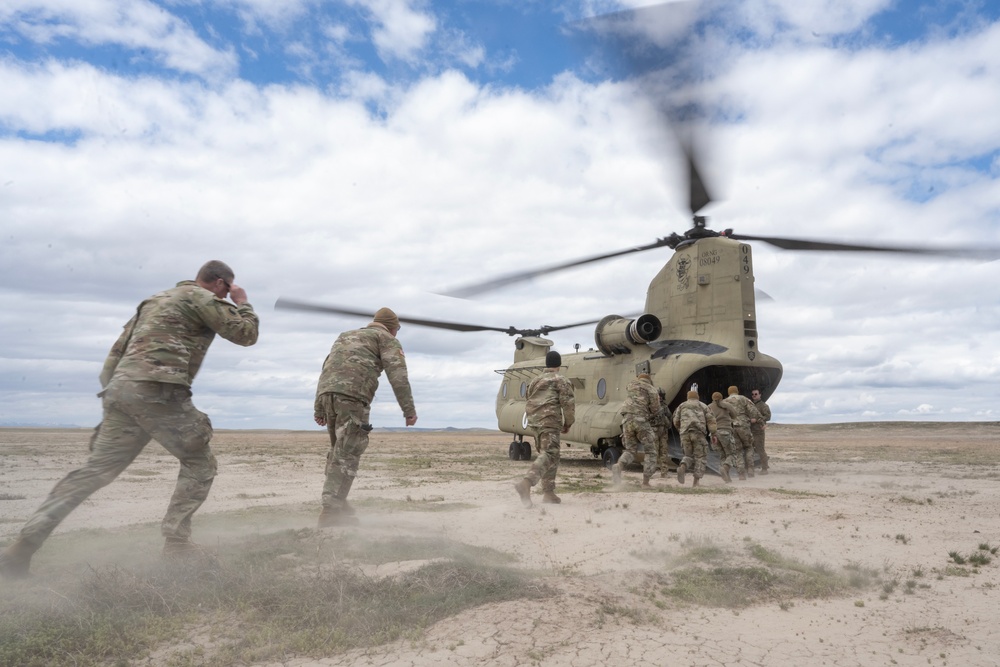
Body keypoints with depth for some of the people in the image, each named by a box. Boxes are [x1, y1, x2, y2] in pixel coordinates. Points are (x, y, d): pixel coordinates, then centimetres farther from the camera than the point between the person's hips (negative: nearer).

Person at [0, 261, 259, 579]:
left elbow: (118, 350, 24)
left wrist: (111, 389, 24)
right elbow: (246, 335, 2)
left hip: (122, 389, 8)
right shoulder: (203, 298, 2)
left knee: (95, 470, 10)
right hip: (156, 391, -8)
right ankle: (176, 542, 1)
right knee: (199, 463, 5)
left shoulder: (155, 299, 27)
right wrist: (242, 302, 18)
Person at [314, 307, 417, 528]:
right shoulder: (386, 338, 15)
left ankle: (336, 503, 18)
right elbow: (397, 373, 0)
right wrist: (409, 409, -5)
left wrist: (318, 409, 25)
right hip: (352, 394, -7)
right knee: (347, 453, -7)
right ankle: (331, 510, -11)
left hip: (326, 392, 7)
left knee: (339, 449, 17)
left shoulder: (345, 335, 35)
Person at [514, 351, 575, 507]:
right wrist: (568, 423, 5)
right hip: (550, 421, -7)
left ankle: (549, 493, 14)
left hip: (534, 421, 7)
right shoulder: (561, 380, 1)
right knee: (548, 455, -14)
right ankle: (526, 483, -34)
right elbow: (568, 403, -6)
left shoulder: (535, 381, 22)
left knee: (549, 456, 16)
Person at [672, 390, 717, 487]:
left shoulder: (682, 406, 23)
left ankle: (682, 468, -17)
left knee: (688, 455, 15)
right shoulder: (703, 406, 21)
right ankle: (696, 481, -2)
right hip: (698, 433, -2)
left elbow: (676, 421, 16)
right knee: (700, 456, 8)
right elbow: (710, 419, 7)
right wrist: (713, 434, 3)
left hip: (685, 433, 2)